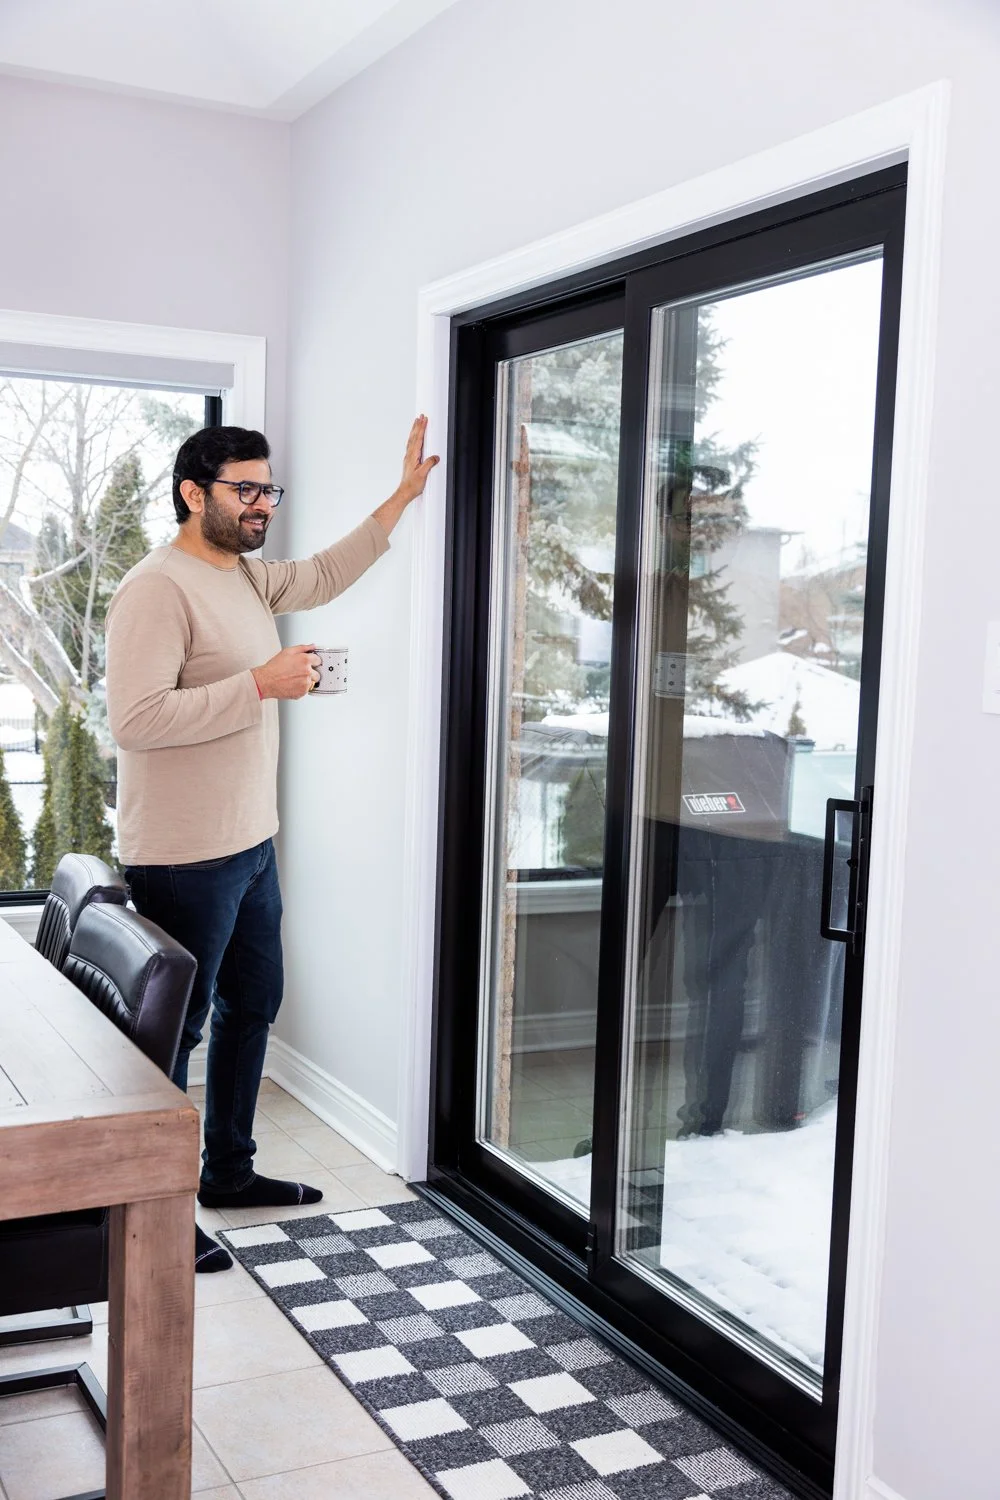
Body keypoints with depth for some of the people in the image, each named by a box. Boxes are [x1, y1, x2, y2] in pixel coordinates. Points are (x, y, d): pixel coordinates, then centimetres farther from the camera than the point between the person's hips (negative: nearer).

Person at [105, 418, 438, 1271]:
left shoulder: (246, 577, 11)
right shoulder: (158, 589, -18)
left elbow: (325, 576, 27)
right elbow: (135, 718, -27)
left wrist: (403, 497, 24)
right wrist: (261, 684, -25)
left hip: (249, 846, 10)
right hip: (184, 860, -10)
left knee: (252, 1005, 19)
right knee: (176, 1030, 2)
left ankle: (229, 1170, 36)